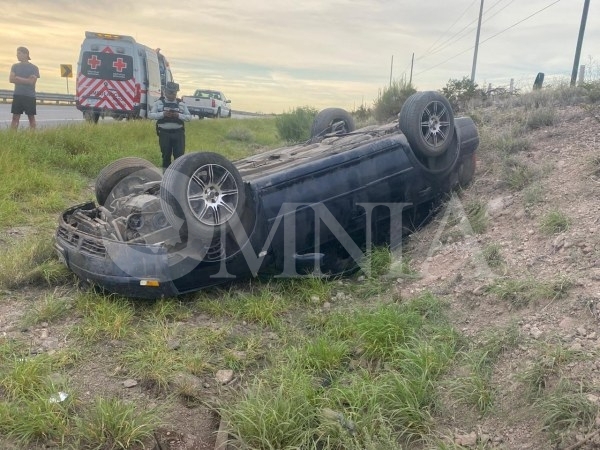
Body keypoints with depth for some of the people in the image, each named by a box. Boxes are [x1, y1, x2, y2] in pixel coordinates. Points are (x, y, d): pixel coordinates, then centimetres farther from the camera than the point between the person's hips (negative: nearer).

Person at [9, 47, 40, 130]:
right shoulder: (15, 66, 11)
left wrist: (18, 78, -3)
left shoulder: (34, 68, 1)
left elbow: (31, 81, -9)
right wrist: (26, 80, -7)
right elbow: (11, 79, -1)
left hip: (30, 96, -3)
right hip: (17, 95, 3)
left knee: (31, 117, 3)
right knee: (15, 117, 0)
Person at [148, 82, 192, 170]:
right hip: (164, 133, 0)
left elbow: (189, 117, 5)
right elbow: (150, 115, -1)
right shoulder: (158, 103, 5)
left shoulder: (181, 104, 8)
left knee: (179, 155, -2)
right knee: (166, 155, 7)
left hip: (178, 133, 0)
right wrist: (162, 114, -16)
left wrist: (179, 115, -13)